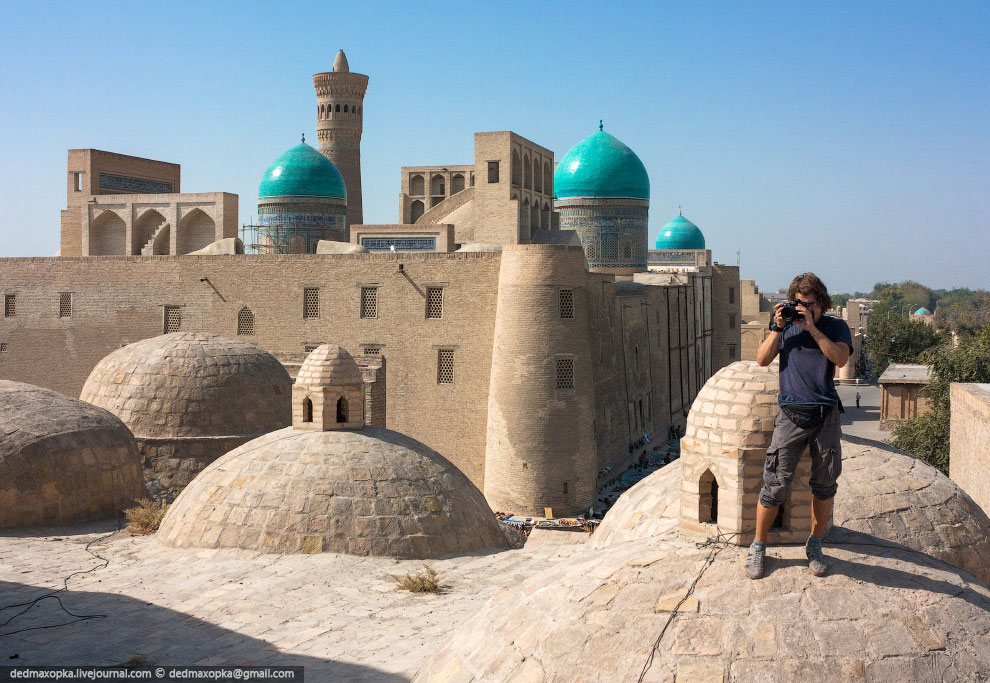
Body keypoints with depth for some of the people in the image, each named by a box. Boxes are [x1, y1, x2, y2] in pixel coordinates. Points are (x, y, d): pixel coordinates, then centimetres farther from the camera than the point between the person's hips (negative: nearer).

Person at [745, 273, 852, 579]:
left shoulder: (835, 327, 7)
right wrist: (777, 328, -8)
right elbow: (762, 359, 1)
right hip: (791, 414, 0)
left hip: (825, 415, 1)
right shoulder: (786, 326, 10)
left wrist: (812, 328, -17)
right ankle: (758, 546, 11)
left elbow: (841, 358, -12)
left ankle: (815, 545, 25)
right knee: (776, 484, -3)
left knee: (825, 484, 7)